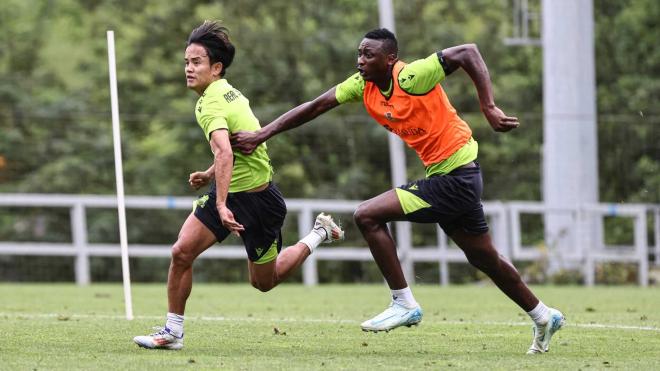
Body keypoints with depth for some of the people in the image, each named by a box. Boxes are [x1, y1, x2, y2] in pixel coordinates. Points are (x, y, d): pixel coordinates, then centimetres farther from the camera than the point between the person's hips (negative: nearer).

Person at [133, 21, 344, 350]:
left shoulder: (211, 103, -25)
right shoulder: (228, 91, 3)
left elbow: (225, 153, -41)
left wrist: (221, 206, -47)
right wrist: (210, 175, 17)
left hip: (257, 200, -8)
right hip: (228, 191, 8)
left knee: (264, 282, 10)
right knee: (181, 252, -6)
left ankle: (319, 233, 28)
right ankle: (173, 332, 1)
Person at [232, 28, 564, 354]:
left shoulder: (412, 77, -20)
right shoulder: (361, 85, 2)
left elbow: (468, 52, -21)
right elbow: (315, 107, 2)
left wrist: (489, 110, -26)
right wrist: (260, 135, -4)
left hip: (457, 176, -9)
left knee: (367, 216, -14)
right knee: (485, 258, 20)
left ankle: (404, 304, -7)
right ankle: (544, 317, 35)